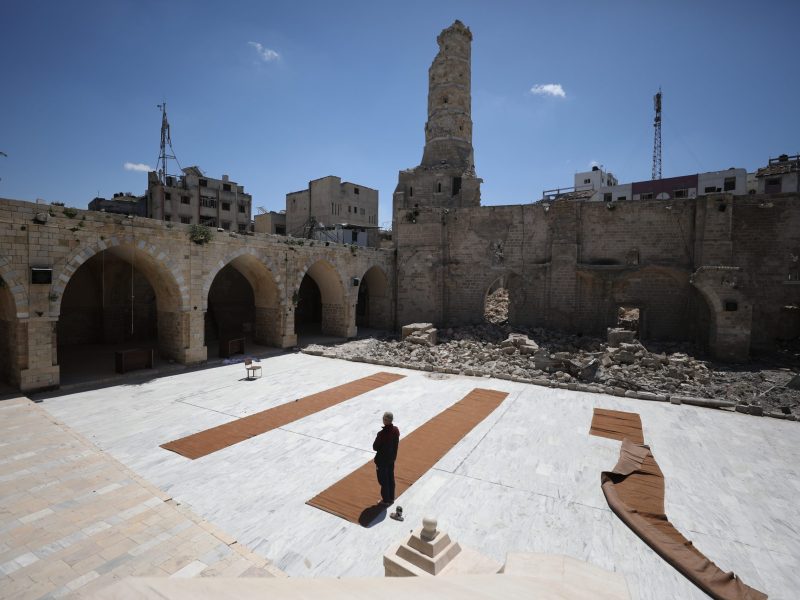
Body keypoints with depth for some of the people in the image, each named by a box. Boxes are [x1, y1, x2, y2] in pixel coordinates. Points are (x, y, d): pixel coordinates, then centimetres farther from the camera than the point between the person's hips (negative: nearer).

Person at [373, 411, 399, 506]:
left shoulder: (382, 434, -31)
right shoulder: (396, 430, -12)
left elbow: (375, 447, -20)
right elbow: (396, 443, 2)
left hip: (382, 460, -6)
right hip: (392, 458, 6)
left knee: (384, 480, 14)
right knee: (391, 478, 22)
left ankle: (386, 500, 29)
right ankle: (391, 498, 38)